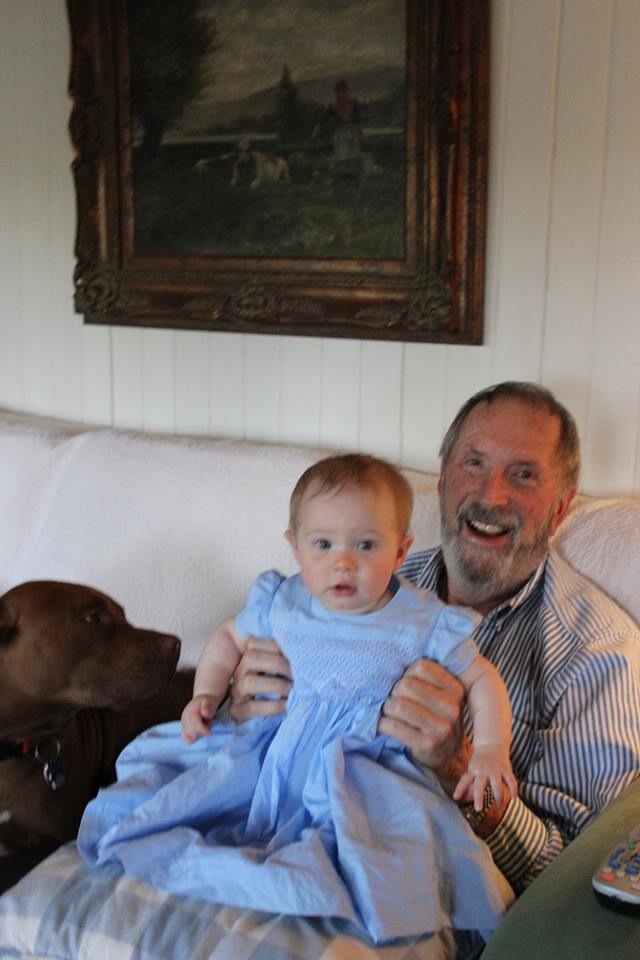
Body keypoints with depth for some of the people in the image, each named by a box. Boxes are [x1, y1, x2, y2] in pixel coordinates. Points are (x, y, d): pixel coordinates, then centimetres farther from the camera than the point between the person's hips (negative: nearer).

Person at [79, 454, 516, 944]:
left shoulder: (425, 624, -8)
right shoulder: (281, 604, 1)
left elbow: (483, 680, 1)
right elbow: (230, 636, 20)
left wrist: (490, 750, -13)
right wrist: (207, 695, 7)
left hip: (362, 769, -4)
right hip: (277, 746, 4)